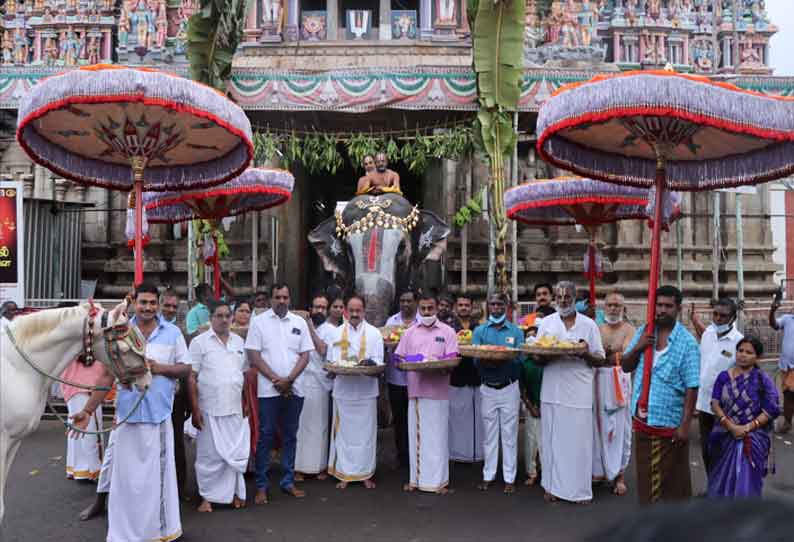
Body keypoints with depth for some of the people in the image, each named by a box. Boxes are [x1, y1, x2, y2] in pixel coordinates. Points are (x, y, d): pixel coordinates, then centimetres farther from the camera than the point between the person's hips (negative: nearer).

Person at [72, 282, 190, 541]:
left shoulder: (172, 333, -1)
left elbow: (186, 369, 2)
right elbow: (107, 375, 1)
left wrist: (160, 368, -15)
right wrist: (88, 410, -4)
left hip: (159, 413, 0)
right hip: (127, 412, 0)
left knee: (157, 473, 10)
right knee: (124, 473, 9)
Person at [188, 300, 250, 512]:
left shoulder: (239, 341, 10)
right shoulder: (200, 342, -4)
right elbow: (191, 377, -6)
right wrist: (195, 409, -10)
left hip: (235, 408, 4)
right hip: (210, 409, -4)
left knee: (237, 453, 8)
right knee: (209, 455, 5)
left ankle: (235, 492, 23)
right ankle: (207, 497, 19)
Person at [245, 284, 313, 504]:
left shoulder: (299, 322, 7)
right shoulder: (259, 321, -1)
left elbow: (305, 355, 4)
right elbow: (254, 356, -6)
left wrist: (288, 380, -9)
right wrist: (276, 380, -12)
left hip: (294, 389, 3)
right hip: (268, 389, -3)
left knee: (290, 436, 11)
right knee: (266, 437, 3)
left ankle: (288, 482, 21)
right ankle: (261, 486, 12)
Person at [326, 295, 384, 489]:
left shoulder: (374, 333, 5)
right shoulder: (335, 333, 9)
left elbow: (378, 362, 1)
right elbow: (329, 361, 10)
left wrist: (371, 364, -20)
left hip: (366, 390, -1)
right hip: (343, 390, 1)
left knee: (366, 432, 3)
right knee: (344, 432, 4)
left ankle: (366, 473, 14)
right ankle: (344, 474, 14)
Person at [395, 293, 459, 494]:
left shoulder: (447, 332, 3)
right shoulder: (410, 332, 11)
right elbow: (398, 359, 11)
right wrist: (405, 362, -11)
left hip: (438, 392, -2)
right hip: (415, 390, 3)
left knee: (437, 436, 0)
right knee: (416, 436, 7)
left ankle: (438, 480, 10)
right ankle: (416, 478, 16)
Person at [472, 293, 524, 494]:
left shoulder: (516, 331, 1)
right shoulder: (480, 331, 4)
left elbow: (519, 359, -8)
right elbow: (475, 358, -5)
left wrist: (504, 360, -27)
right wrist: (485, 361, -27)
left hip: (509, 387, -1)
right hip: (488, 388, 1)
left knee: (509, 434, 4)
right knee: (489, 434, 10)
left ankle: (509, 477, 14)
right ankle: (488, 475, 20)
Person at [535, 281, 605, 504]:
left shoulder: (589, 324, 4)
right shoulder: (546, 323, 8)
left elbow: (600, 359, 5)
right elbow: (537, 357, 7)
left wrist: (586, 354, -16)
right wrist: (546, 354, -16)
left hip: (579, 392, -1)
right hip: (552, 391, 2)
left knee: (579, 440, 1)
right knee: (552, 439, 6)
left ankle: (579, 489, 13)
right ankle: (553, 486, 19)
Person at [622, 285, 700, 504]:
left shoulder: (687, 342, -10)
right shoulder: (643, 332, 4)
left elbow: (692, 387, -12)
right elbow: (625, 367, 6)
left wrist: (685, 425, -16)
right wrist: (637, 348, -13)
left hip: (670, 422, -4)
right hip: (642, 418, 5)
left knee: (672, 478, 8)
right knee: (646, 474, 16)